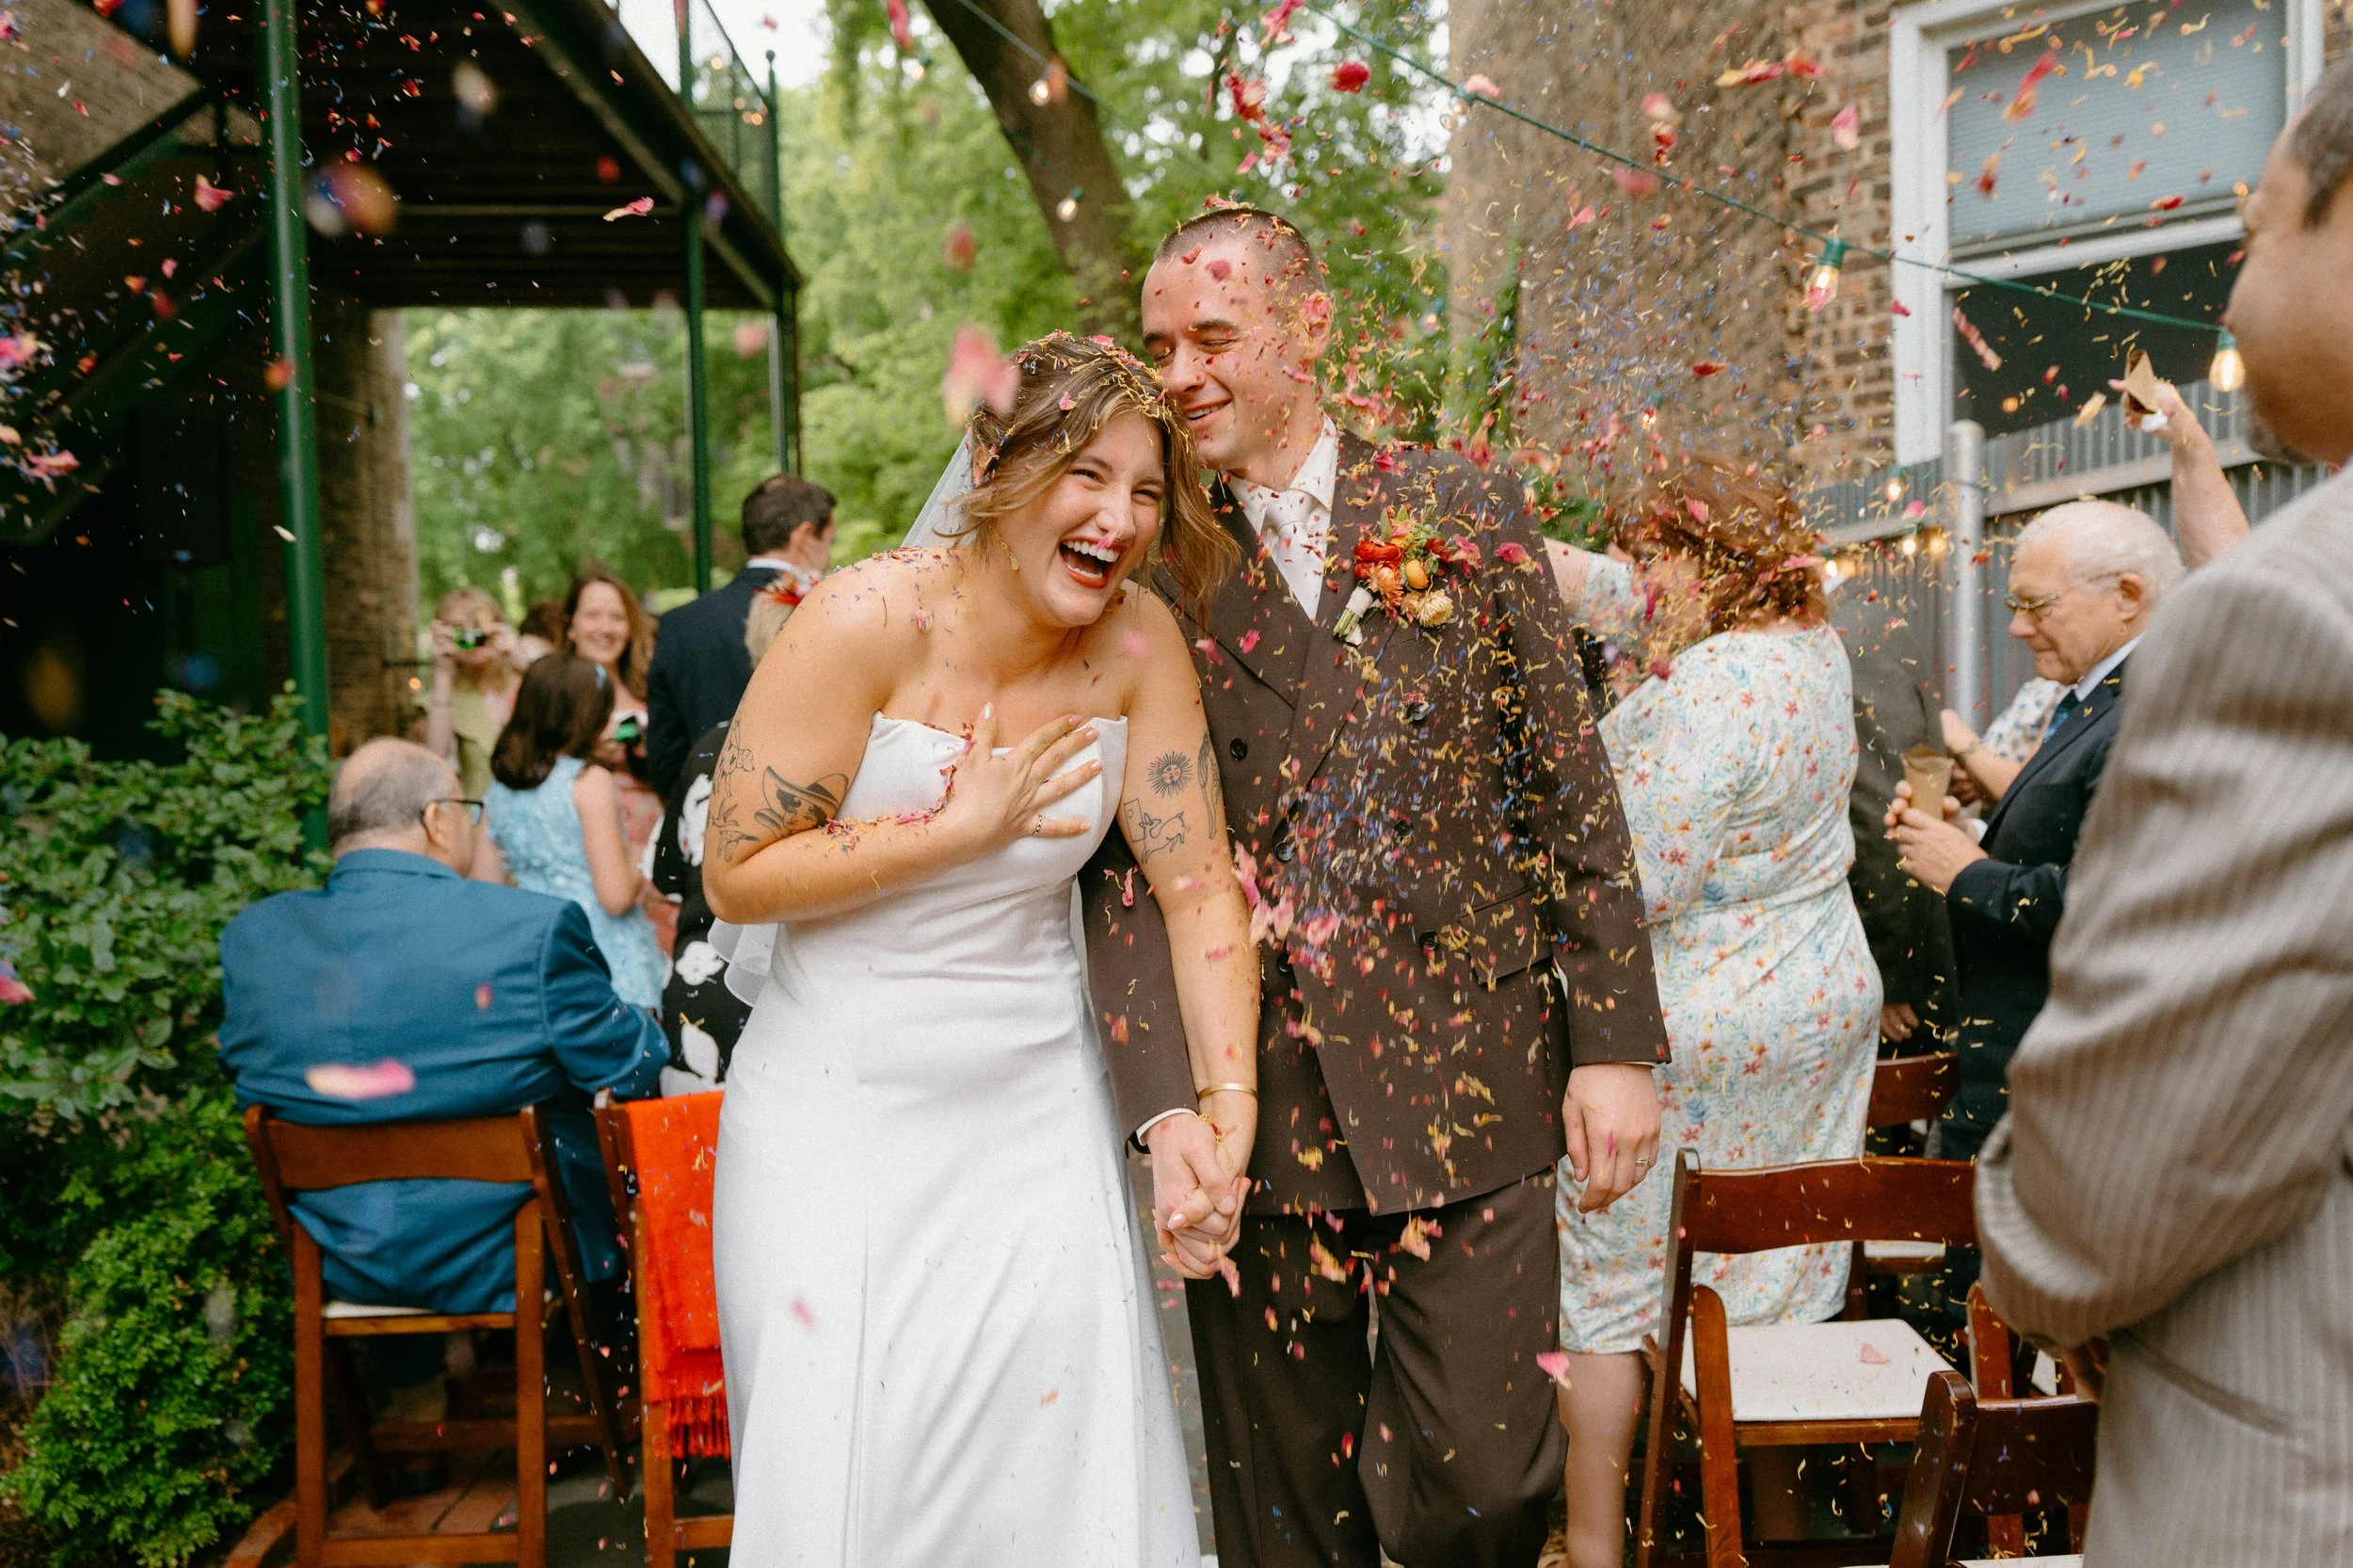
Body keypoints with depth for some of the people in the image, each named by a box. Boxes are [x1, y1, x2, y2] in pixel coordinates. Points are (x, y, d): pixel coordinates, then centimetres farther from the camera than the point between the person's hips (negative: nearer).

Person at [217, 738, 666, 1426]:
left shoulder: (251, 936, -9)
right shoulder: (534, 929, -23)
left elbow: (248, 1077, 6)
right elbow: (631, 1068, -12)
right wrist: (648, 1030, 11)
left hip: (336, 1264, 4)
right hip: (497, 1257, -4)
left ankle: (413, 1395, 45)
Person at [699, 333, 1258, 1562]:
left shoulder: (1139, 646, -5)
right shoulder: (869, 622, -16)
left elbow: (1197, 883, -4)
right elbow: (735, 873, -14)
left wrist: (1225, 1104, -11)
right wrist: (964, 827, -17)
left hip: (1038, 1111, 3)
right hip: (842, 1109, -3)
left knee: (1064, 1459, 6)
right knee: (854, 1462, 4)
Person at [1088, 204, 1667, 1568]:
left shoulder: (1464, 513, 3)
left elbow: (1573, 793, 3)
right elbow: (1130, 860, -1)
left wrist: (1617, 1045, -1)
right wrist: (1165, 1101, -13)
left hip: (1464, 1090, -1)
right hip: (1253, 1106, 1)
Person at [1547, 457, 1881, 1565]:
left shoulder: (1711, 688, -23)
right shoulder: (1810, 641, 5)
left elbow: (1636, 882, -24)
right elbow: (1610, 592, 12)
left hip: (1694, 1032, -9)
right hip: (1819, 1005, 9)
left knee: (1605, 1288, 5)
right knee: (1778, 1276, 17)